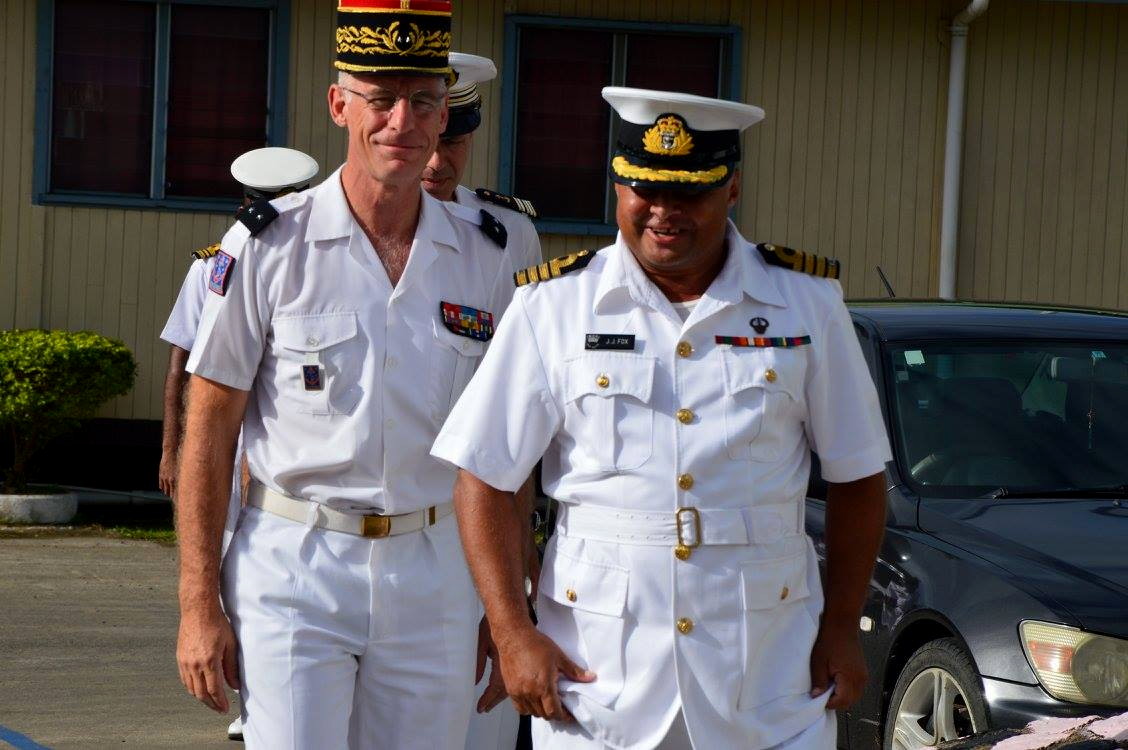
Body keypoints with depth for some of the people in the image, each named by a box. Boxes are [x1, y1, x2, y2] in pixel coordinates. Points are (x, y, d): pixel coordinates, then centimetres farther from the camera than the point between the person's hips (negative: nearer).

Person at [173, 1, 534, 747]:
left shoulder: (487, 259, 5)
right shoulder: (268, 245, -4)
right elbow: (209, 431, -2)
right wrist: (199, 606, -6)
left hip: (434, 575, 3)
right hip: (294, 571, -3)